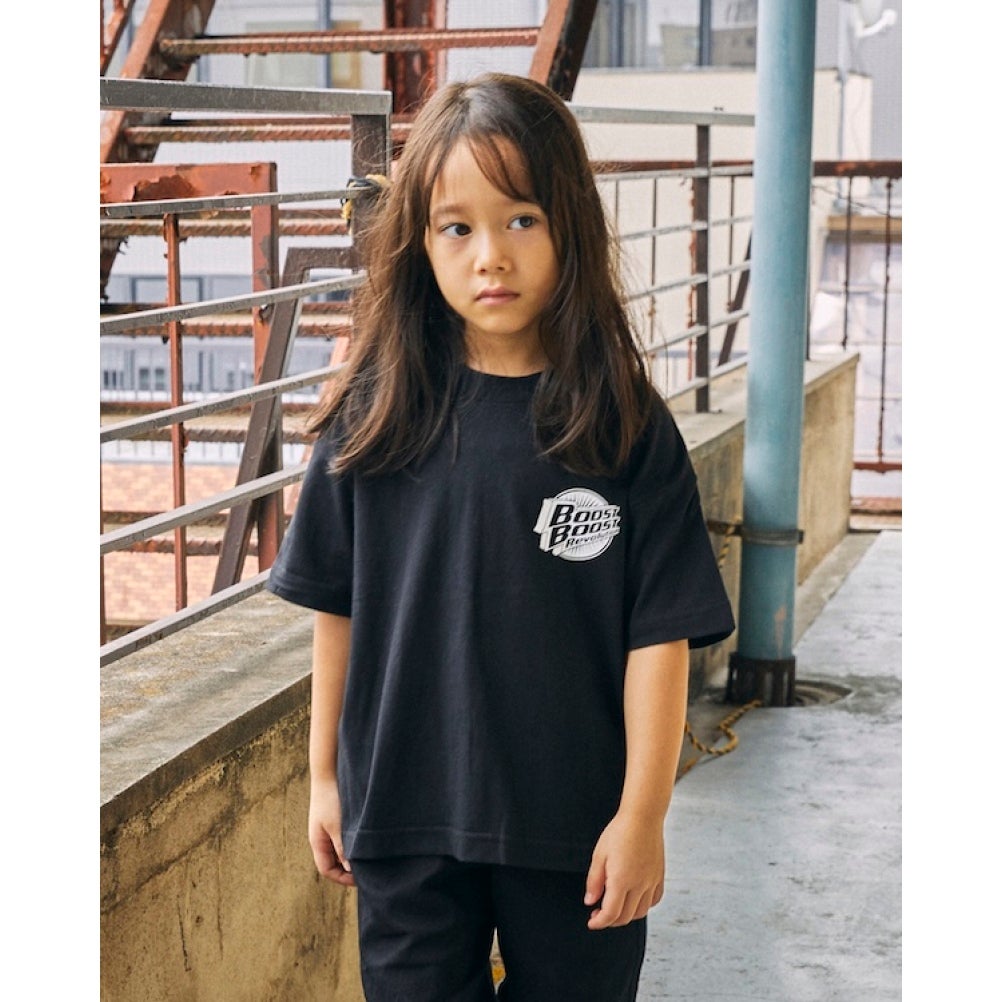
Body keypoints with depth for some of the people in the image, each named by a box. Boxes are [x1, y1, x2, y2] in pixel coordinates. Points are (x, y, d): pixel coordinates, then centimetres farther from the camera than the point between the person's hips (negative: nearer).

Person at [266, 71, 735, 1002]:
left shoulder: (627, 427, -9)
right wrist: (325, 774, 8)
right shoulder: (374, 414, -4)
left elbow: (661, 631, -7)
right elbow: (337, 608, 3)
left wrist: (643, 814, -8)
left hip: (576, 826, -1)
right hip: (402, 817, 1)